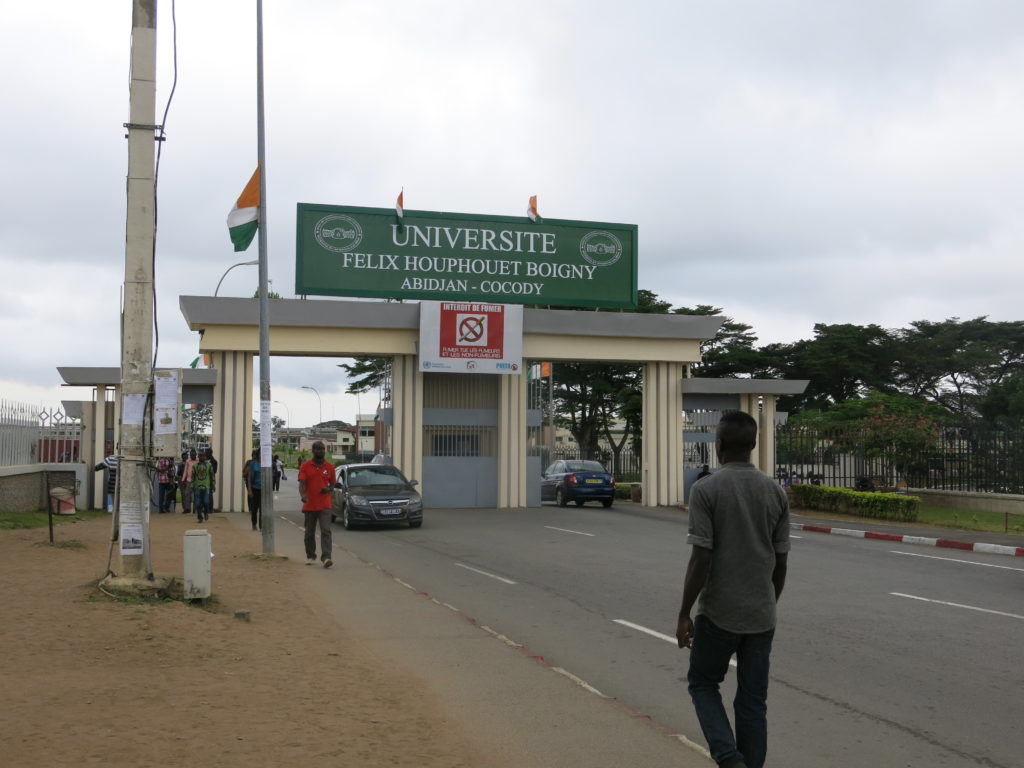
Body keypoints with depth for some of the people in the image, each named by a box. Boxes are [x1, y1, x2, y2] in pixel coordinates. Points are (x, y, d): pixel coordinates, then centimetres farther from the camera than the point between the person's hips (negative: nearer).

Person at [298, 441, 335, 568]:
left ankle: (326, 557, -20)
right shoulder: (305, 466, 0)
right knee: (309, 533, 12)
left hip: (324, 505, 0)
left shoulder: (329, 467, 5)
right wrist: (303, 495, -29)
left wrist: (328, 489, -9)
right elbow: (301, 483, -9)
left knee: (326, 531, -14)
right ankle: (310, 556, 28)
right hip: (309, 505, 0)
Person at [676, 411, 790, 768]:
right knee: (753, 701, 10)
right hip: (761, 615, 4)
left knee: (702, 683, 15)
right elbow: (781, 562, 7)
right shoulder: (776, 492, 3)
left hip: (719, 612, -4)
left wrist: (683, 614, -8)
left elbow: (701, 558, -16)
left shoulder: (706, 489, -12)